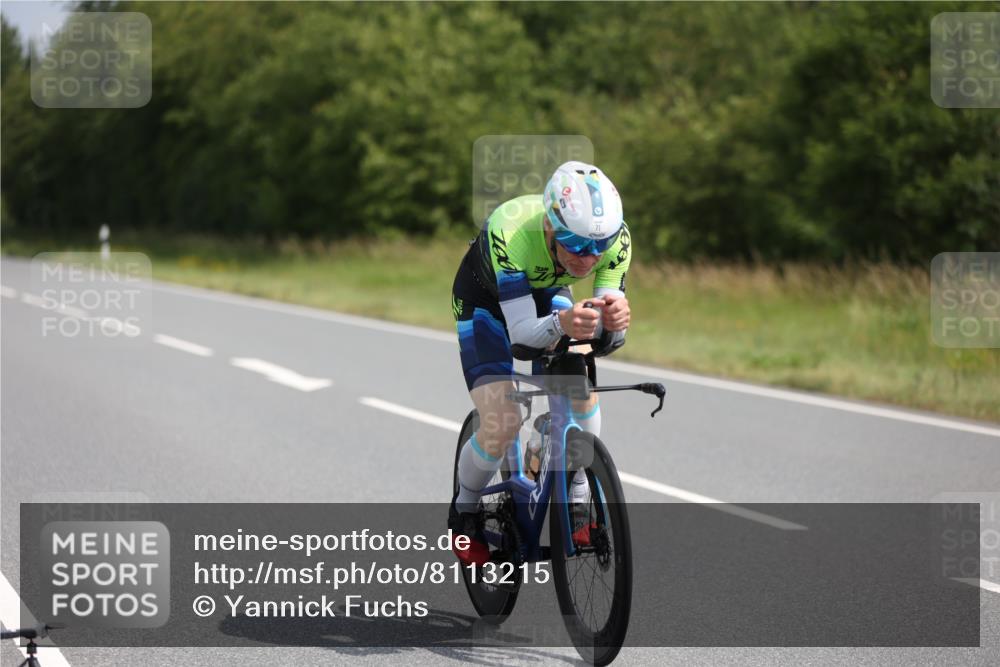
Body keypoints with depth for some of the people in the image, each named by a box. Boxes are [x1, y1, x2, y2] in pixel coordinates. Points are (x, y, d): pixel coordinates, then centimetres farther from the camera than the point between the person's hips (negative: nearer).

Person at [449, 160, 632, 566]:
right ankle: (465, 511, 11)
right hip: (485, 300, -4)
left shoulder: (614, 237, -30)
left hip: (546, 292, 4)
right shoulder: (511, 234, -42)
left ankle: (575, 504, 5)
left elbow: (605, 340, -28)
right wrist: (561, 324, -62)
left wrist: (612, 322, -51)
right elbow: (521, 331, -42)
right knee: (502, 426, -17)